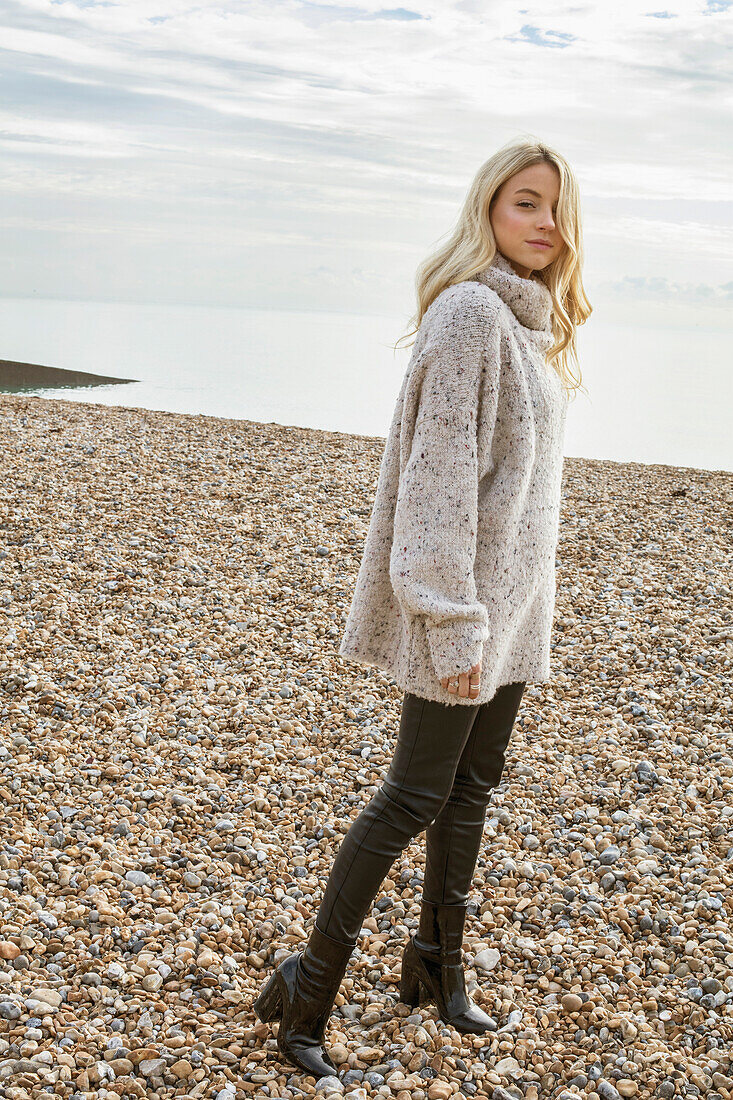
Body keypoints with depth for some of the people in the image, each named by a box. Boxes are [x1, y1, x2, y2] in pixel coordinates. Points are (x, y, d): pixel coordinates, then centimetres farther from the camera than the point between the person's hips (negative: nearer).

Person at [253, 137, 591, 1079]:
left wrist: (513, 603, 17)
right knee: (417, 796, -3)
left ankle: (436, 964, 33)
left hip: (515, 595, 9)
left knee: (475, 785, 16)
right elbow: (440, 473, -22)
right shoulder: (468, 313, -17)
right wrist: (454, 621, -23)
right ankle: (305, 988, 11)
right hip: (462, 595, -9)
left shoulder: (535, 322, 12)